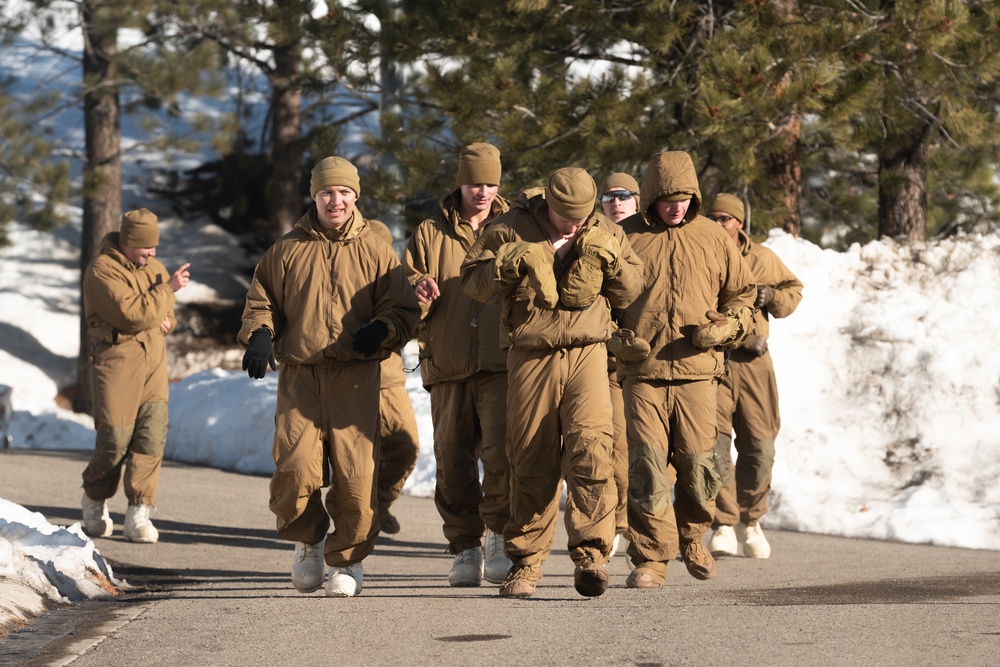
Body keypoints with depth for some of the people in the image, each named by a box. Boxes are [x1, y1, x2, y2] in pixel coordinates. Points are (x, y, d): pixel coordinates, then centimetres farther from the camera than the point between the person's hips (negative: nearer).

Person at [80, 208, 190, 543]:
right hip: (117, 360, -6)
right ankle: (94, 502, 22)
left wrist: (167, 319, 6)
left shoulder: (152, 266, 15)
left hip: (153, 361, 6)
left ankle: (139, 513, -6)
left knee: (152, 434, -7)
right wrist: (168, 288, -15)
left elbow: (164, 307, 30)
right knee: (115, 437, -3)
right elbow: (133, 313, -22)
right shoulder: (102, 270, -10)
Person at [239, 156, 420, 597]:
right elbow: (261, 299, 18)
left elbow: (403, 309, 9)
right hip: (299, 377, 1)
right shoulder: (287, 250, 12)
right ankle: (308, 540, 16)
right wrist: (259, 335, -3)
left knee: (356, 475, -6)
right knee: (295, 469, -12)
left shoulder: (374, 251, 9)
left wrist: (381, 330, -12)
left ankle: (347, 559, 12)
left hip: (355, 380, -1)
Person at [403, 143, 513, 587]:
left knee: (501, 449, -19)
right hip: (448, 367, 2)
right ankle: (466, 549, 14)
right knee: (453, 462, 3)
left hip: (502, 365, -2)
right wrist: (418, 294, -11)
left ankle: (501, 537, -9)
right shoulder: (430, 235, 13)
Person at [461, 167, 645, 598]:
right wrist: (513, 262, -14)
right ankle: (525, 562, 15)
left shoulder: (604, 233, 9)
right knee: (531, 463, 2)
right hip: (530, 356, 0)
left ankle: (591, 554, -18)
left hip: (587, 353, 0)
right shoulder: (513, 229, 3)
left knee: (590, 447, -18)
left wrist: (611, 259, -4)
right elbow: (473, 280, 3)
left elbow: (631, 290, 15)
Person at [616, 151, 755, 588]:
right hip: (642, 371, -1)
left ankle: (692, 538, 26)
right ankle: (650, 557, -2)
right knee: (647, 463, -9)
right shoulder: (625, 237, 5)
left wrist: (724, 329, 0)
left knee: (697, 461, -1)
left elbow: (742, 294, 19)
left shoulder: (713, 239, 10)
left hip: (696, 370, 1)